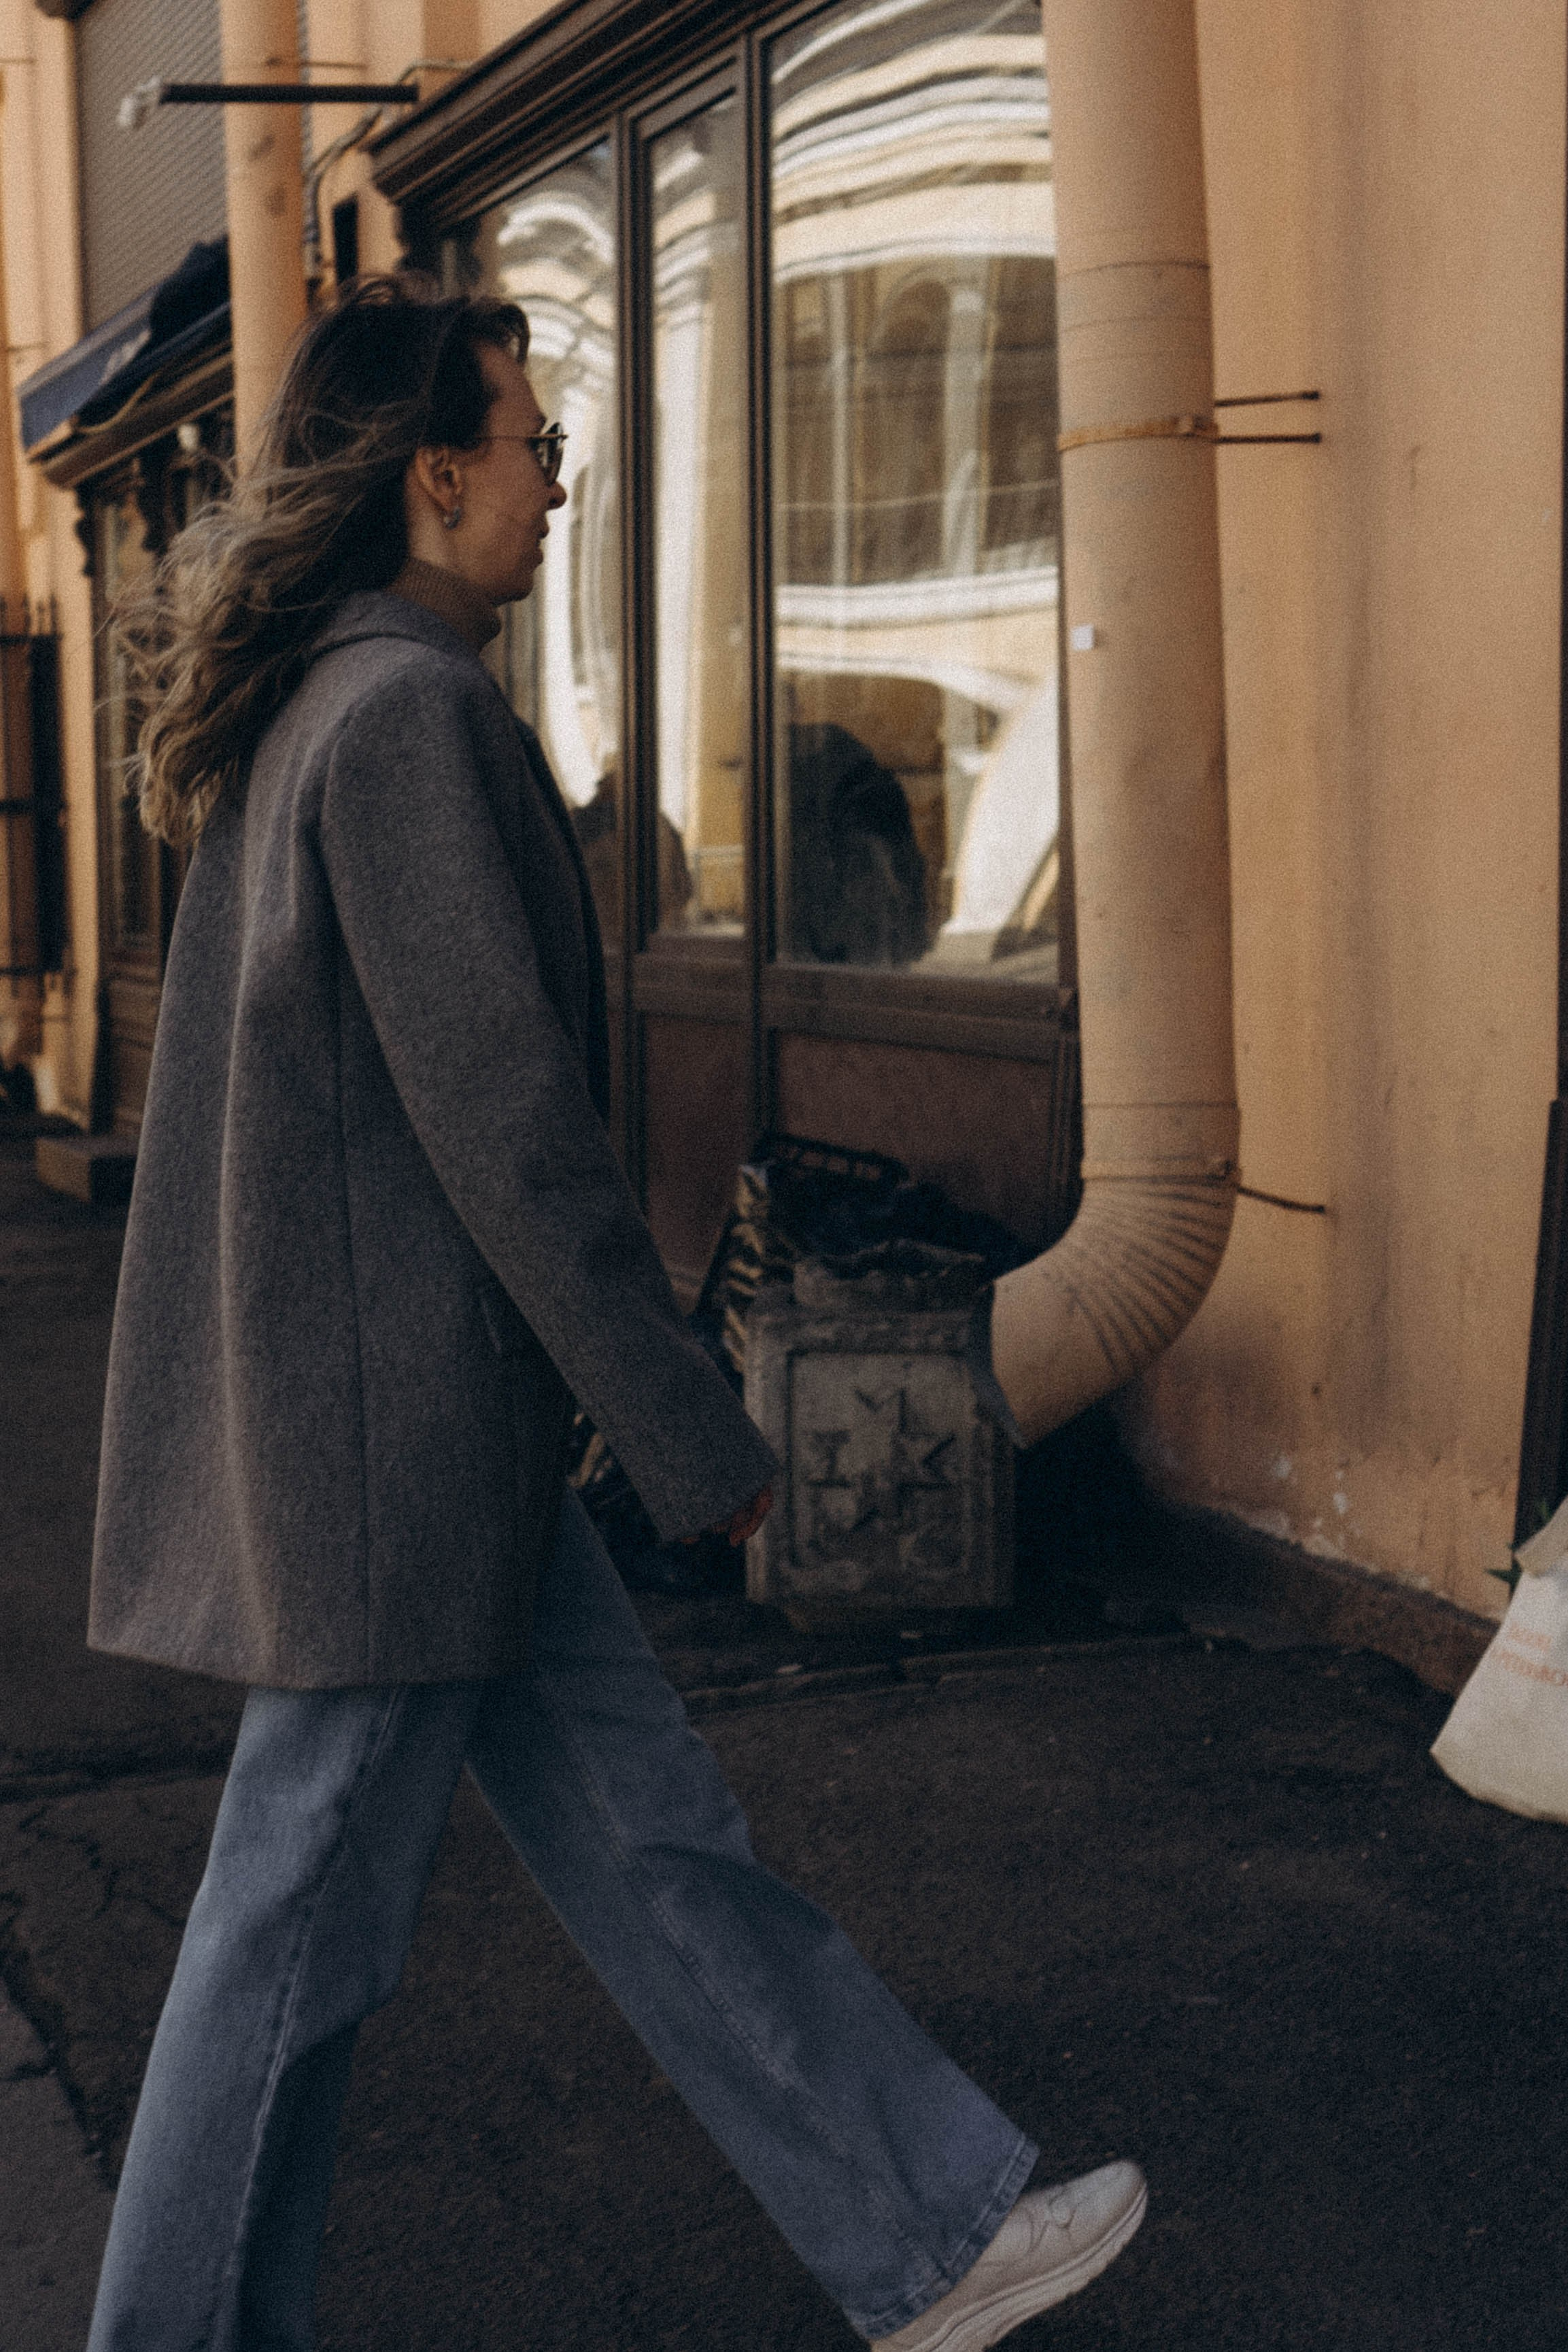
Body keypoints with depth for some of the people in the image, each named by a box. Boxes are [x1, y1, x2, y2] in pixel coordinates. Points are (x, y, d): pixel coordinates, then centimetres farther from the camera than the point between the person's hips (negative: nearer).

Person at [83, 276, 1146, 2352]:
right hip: (393, 1425, -10)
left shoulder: (299, 713, 13)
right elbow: (499, 1116, -22)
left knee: (646, 1827, 14)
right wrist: (696, 1440, -16)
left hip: (359, 1408, 10)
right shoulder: (410, 711, -18)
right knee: (309, 1917, 4)